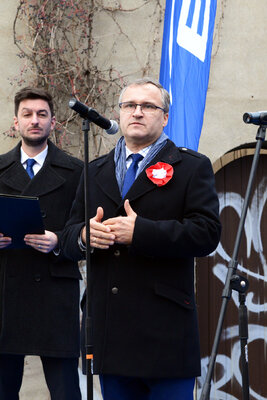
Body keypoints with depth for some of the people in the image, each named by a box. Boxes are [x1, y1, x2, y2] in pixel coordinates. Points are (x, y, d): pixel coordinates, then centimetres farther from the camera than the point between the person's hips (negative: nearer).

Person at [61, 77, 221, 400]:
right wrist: (85, 236, -9)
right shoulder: (95, 171, 19)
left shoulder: (192, 167, 4)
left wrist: (140, 231, -17)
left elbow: (206, 233, -9)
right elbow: (69, 240, 15)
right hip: (110, 331, 5)